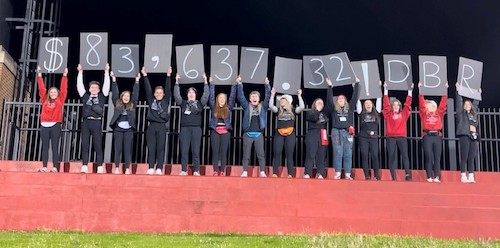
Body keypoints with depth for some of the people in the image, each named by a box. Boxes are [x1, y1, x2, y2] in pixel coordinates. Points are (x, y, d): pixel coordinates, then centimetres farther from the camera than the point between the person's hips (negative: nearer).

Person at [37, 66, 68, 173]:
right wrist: (39, 74, 11)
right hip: (44, 126, 3)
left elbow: (64, 89, 4)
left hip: (55, 125, -2)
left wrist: (64, 75, 1)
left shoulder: (60, 100, 8)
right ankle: (44, 167, 2)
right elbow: (42, 88, 13)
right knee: (45, 147, 3)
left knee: (55, 147, -1)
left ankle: (55, 167, -3)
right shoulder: (45, 100, 13)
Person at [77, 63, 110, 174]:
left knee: (98, 145, -1)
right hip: (86, 122, 2)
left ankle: (100, 167, 0)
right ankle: (84, 166, 1)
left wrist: (106, 72, 5)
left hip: (96, 122, -2)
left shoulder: (101, 97, 11)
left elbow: (106, 85, 6)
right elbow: (79, 85, 12)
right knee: (85, 145, 0)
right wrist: (80, 72, 11)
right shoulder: (85, 96, 14)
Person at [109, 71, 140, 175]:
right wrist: (113, 79, 2)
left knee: (127, 149, 0)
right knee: (118, 149, 2)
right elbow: (115, 93, 5)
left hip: (129, 129, 0)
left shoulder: (132, 105, 8)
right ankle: (117, 168, 6)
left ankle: (127, 169, 3)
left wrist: (137, 81, 3)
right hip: (118, 129, 0)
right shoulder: (117, 104, 7)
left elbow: (135, 94, 6)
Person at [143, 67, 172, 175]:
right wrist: (145, 76, -1)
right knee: (151, 147, 1)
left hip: (162, 126, -1)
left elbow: (168, 89, 1)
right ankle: (151, 168, 3)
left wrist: (168, 75, -6)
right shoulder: (151, 100, 9)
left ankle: (159, 168, -1)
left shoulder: (166, 101, 8)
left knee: (160, 148, -1)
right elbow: (147, 88, 5)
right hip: (152, 126, 1)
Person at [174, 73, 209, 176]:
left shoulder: (199, 103, 12)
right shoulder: (183, 103, 13)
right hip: (185, 128, 1)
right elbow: (176, 95, 4)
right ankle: (184, 170, 0)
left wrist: (205, 82, -1)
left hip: (196, 128, -1)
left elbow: (206, 95, 2)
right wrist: (177, 82, 1)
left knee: (196, 150, -2)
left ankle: (196, 171, -1)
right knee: (184, 150, -2)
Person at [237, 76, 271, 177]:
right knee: (246, 154, 2)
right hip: (247, 134, 0)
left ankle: (262, 172, 1)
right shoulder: (247, 106, 7)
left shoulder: (263, 106, 9)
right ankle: (245, 172, 5)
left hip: (259, 134, 0)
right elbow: (240, 96, -1)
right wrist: (239, 84, -9)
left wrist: (267, 84, -7)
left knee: (261, 154, -1)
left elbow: (268, 96, 1)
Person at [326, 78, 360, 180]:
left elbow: (355, 97, 9)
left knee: (348, 154, 1)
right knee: (338, 153, -3)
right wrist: (330, 86, -9)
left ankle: (348, 174, 2)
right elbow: (329, 99, -3)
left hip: (348, 132, 2)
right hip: (337, 131, -1)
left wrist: (356, 84, 7)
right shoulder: (333, 109, 8)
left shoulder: (349, 108, 12)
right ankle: (337, 173, -2)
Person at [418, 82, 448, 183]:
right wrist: (420, 89, -1)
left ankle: (437, 177, 0)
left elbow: (443, 103, 12)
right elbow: (421, 102, 4)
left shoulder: (439, 114, 15)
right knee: (428, 157, -2)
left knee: (437, 157, 0)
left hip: (437, 136, 2)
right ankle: (429, 177, -1)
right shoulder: (424, 114, 10)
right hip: (427, 136, -2)